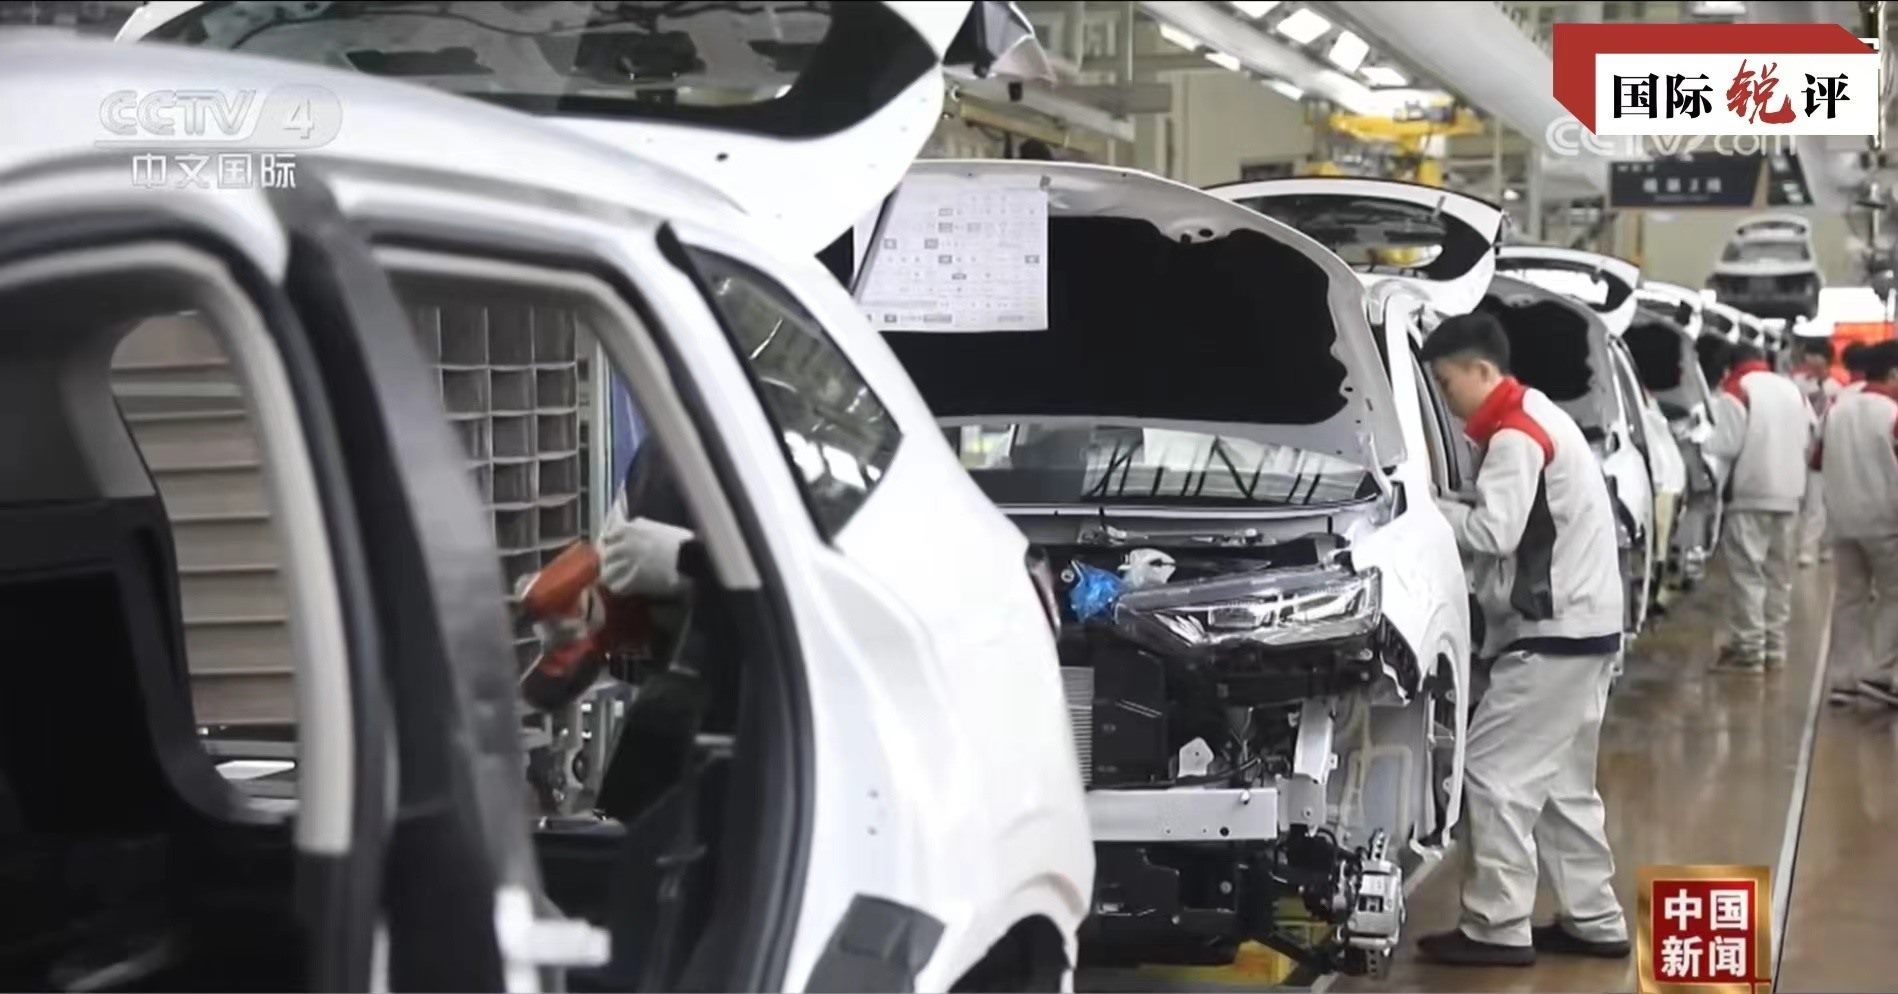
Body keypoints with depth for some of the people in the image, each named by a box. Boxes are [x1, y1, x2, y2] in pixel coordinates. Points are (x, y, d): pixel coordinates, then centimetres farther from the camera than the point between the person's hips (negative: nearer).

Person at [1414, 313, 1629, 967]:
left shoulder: (1515, 434, -14)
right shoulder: (1535, 418, 18)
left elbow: (1494, 530, -24)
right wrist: (1441, 510, 3)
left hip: (1555, 636, -11)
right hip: (1584, 626, 11)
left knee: (1496, 772, -8)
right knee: (1560, 783, 15)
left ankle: (1499, 928, -5)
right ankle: (1594, 920, 20)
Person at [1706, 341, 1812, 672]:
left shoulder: (1736, 390, -8)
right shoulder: (1792, 390, 14)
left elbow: (1726, 446, -14)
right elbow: (1807, 440, 17)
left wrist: (1705, 450, 4)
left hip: (1750, 493, -7)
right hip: (1788, 493, 7)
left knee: (1747, 573, -6)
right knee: (1779, 573, 13)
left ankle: (1749, 650, -8)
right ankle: (1774, 646, 17)